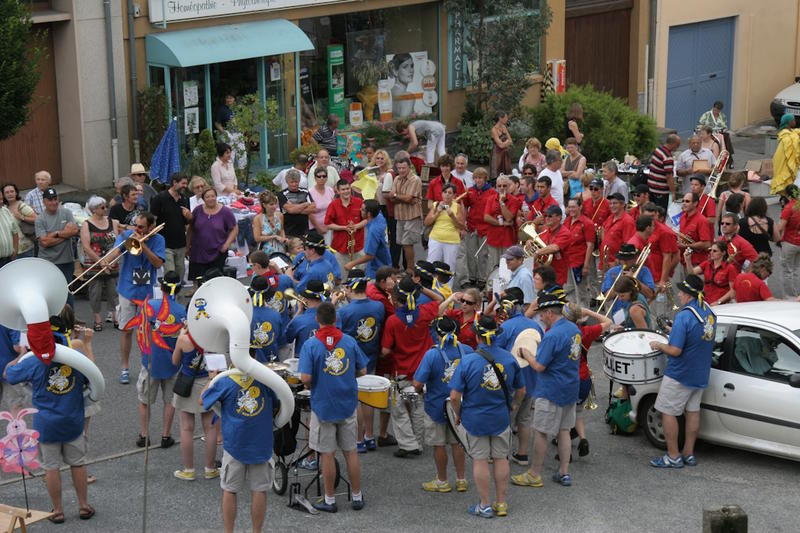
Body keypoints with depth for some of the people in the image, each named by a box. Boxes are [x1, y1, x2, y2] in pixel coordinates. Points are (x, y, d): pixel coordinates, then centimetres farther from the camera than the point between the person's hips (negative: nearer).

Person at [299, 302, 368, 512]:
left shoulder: (311, 345, -13)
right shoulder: (349, 341, -4)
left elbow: (305, 378, -19)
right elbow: (362, 371, 1)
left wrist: (311, 386, 3)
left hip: (323, 406, -3)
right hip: (348, 406, 3)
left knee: (327, 454, 6)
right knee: (351, 452, 13)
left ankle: (329, 500, 15)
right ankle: (357, 497, 21)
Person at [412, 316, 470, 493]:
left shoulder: (432, 354, -22)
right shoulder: (467, 351, -9)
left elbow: (418, 383, -24)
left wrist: (419, 391, -2)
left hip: (437, 407, -4)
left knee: (439, 445, 11)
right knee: (457, 442, 18)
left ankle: (442, 482, 23)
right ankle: (461, 480, 26)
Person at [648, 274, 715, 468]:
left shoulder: (684, 317, -25)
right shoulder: (710, 313, 1)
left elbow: (675, 350, -26)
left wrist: (659, 345, -8)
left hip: (679, 375, -8)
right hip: (701, 373, 8)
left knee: (668, 412, 3)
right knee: (693, 411, 16)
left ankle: (673, 457, 7)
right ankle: (689, 454, 23)